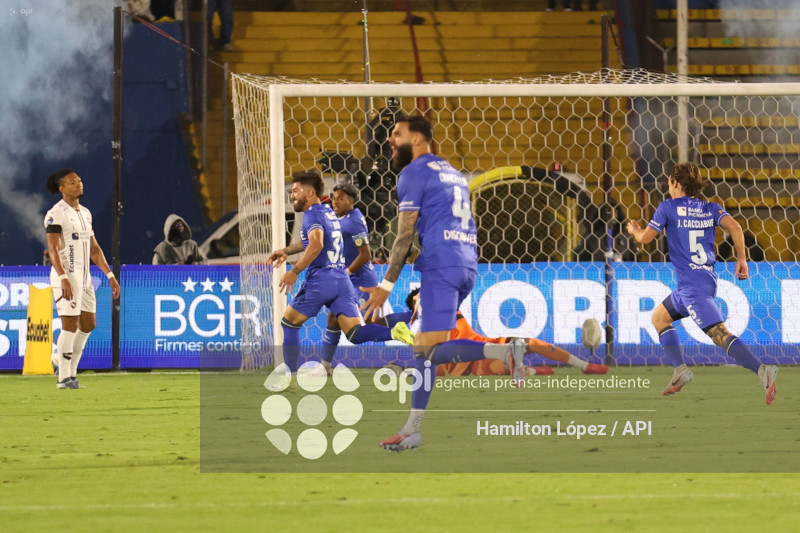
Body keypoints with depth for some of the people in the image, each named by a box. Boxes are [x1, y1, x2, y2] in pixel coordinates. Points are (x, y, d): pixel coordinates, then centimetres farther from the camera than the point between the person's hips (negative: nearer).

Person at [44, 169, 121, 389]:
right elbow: (53, 249, -17)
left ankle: (70, 369, 20)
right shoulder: (56, 214, -9)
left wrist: (110, 275, 15)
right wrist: (63, 278, -27)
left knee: (88, 324, 8)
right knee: (70, 325, -9)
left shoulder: (85, 213, 16)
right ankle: (64, 377, -3)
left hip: (85, 276, 8)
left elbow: (94, 249, 20)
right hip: (66, 276, -8)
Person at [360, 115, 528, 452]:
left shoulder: (414, 173, 0)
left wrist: (386, 286, -3)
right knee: (423, 346, 12)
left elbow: (405, 235, -6)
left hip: (441, 265, -9)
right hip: (467, 263, 9)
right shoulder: (451, 172, 26)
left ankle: (504, 352, -33)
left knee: (431, 349, -16)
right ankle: (413, 430, 7)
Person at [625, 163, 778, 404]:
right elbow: (733, 226, -4)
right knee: (659, 317, 19)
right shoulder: (710, 208, 13)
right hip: (708, 278, 8)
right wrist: (742, 259, -2)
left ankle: (762, 370, -31)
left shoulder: (669, 207, -1)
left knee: (719, 334, -17)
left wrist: (635, 230, 23)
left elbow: (646, 238, 0)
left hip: (692, 283, -8)